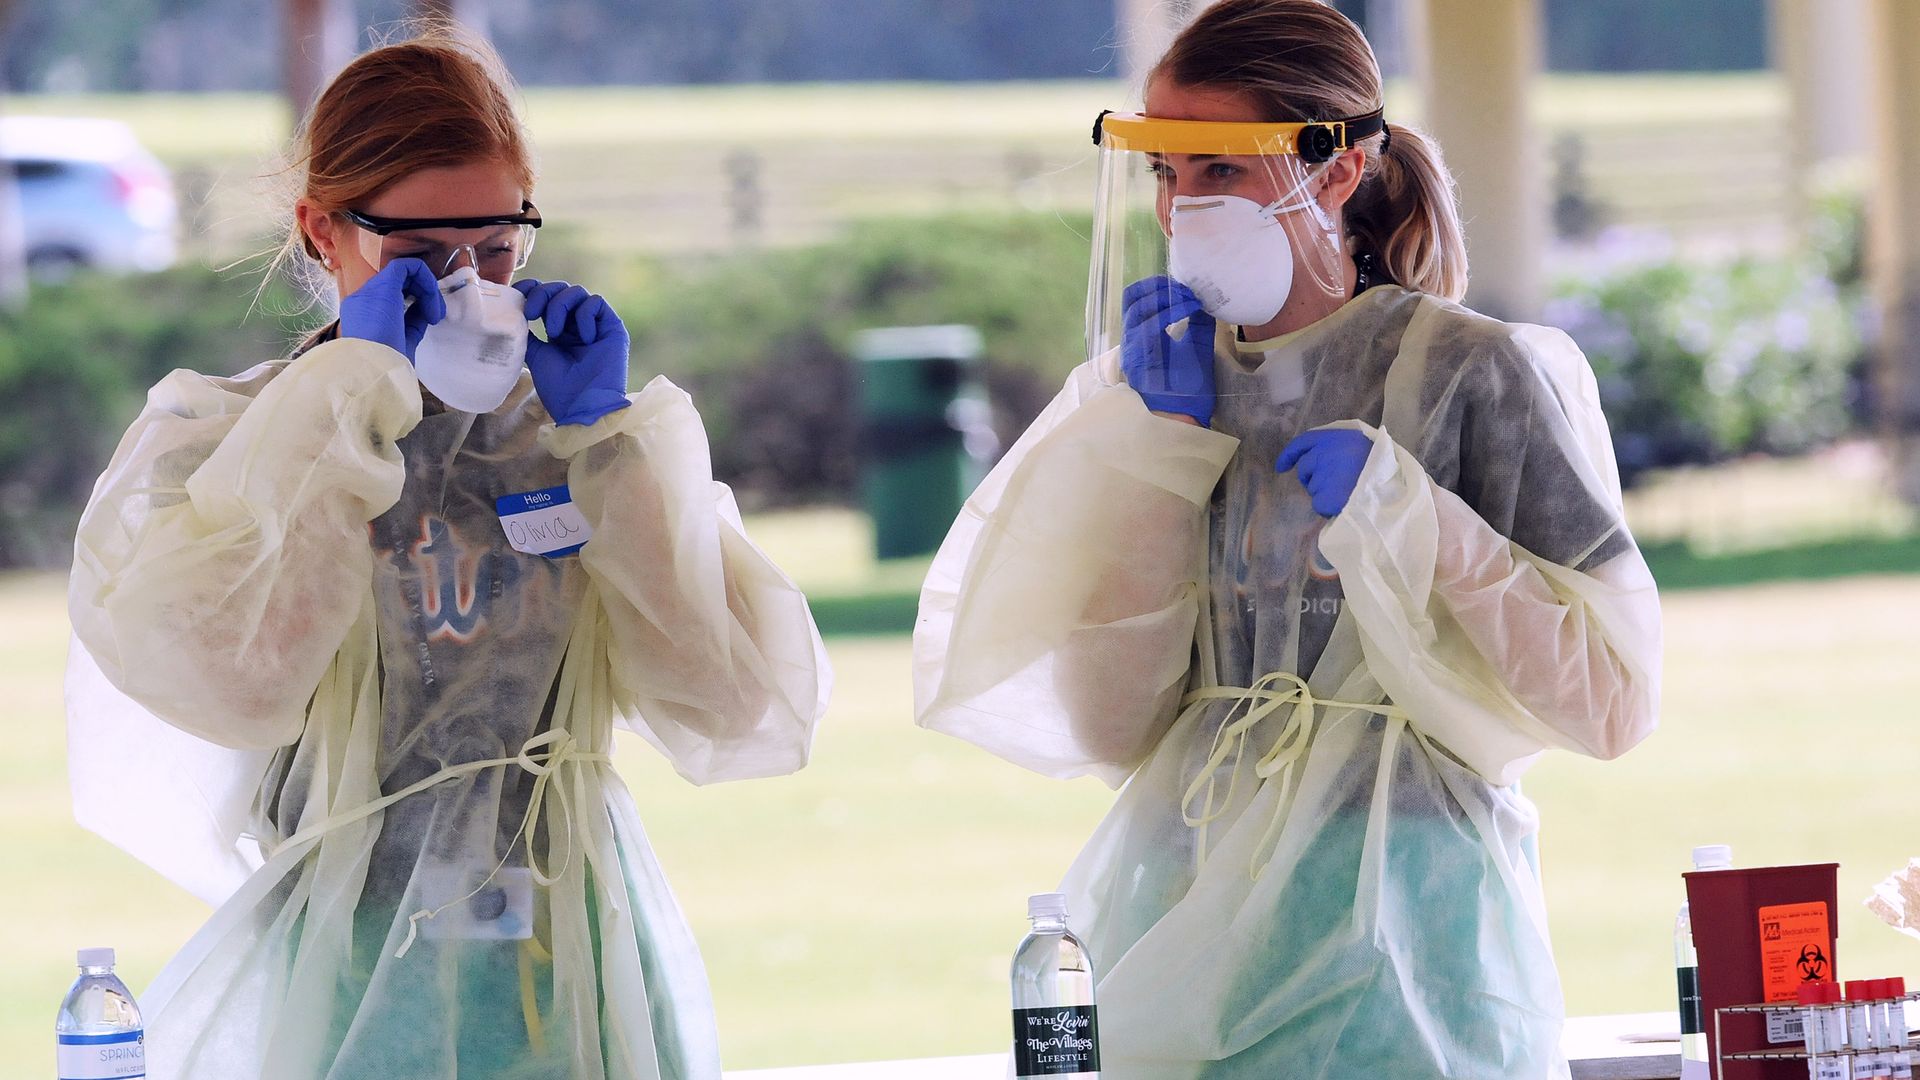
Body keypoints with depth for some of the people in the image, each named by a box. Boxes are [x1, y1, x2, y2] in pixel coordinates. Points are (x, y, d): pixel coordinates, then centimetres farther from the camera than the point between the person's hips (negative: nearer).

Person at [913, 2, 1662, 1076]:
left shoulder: (1476, 373, -6)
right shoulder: (1170, 377, 7)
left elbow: (1610, 693, -10)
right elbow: (1110, 729, 1)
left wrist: (1399, 515, -17)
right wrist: (1160, 447, -4)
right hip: (1192, 925, 4)